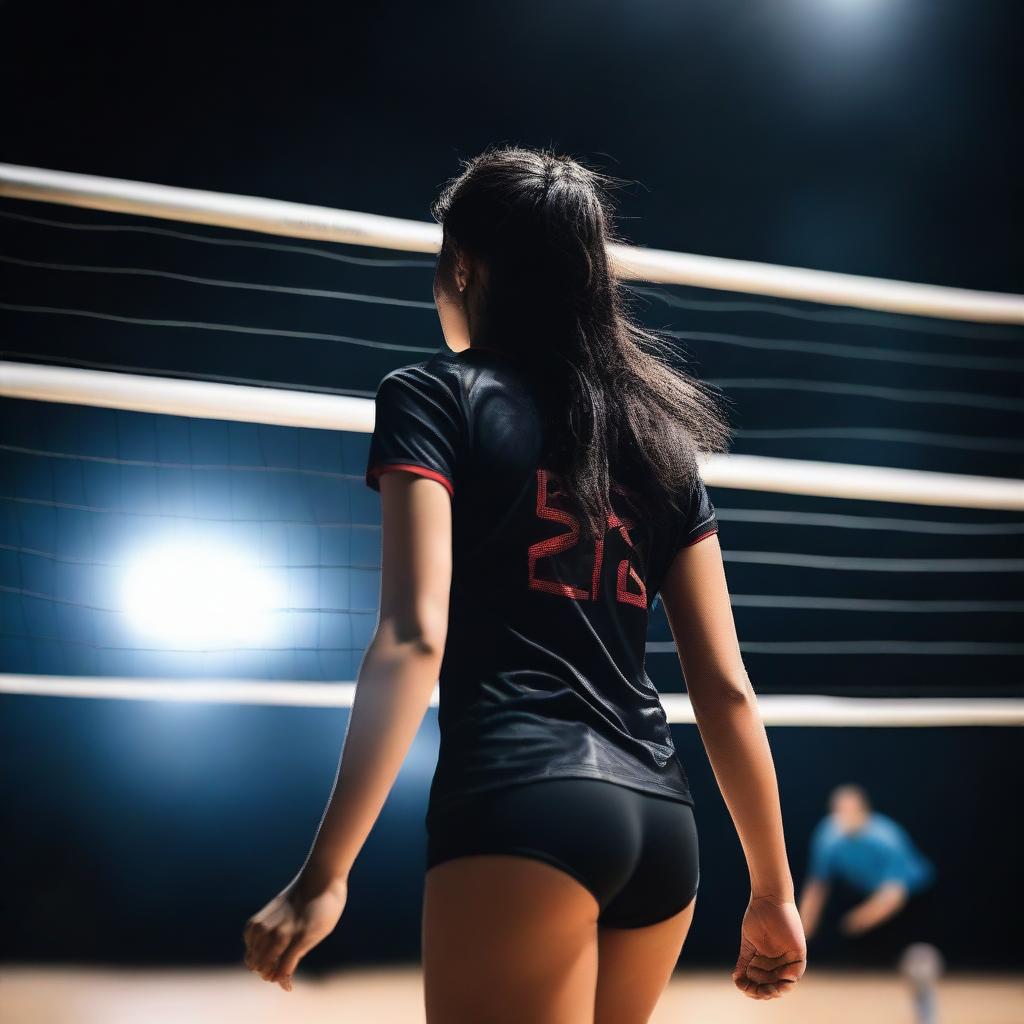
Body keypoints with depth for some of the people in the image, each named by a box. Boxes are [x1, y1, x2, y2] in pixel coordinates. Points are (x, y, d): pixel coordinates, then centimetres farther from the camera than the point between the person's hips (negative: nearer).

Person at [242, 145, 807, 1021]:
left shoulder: (433, 397, 2)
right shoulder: (656, 428, 18)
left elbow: (415, 636, -13)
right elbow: (726, 686, 14)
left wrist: (326, 872, -18)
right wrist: (774, 890, 19)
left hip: (521, 798, -7)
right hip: (660, 820, 7)